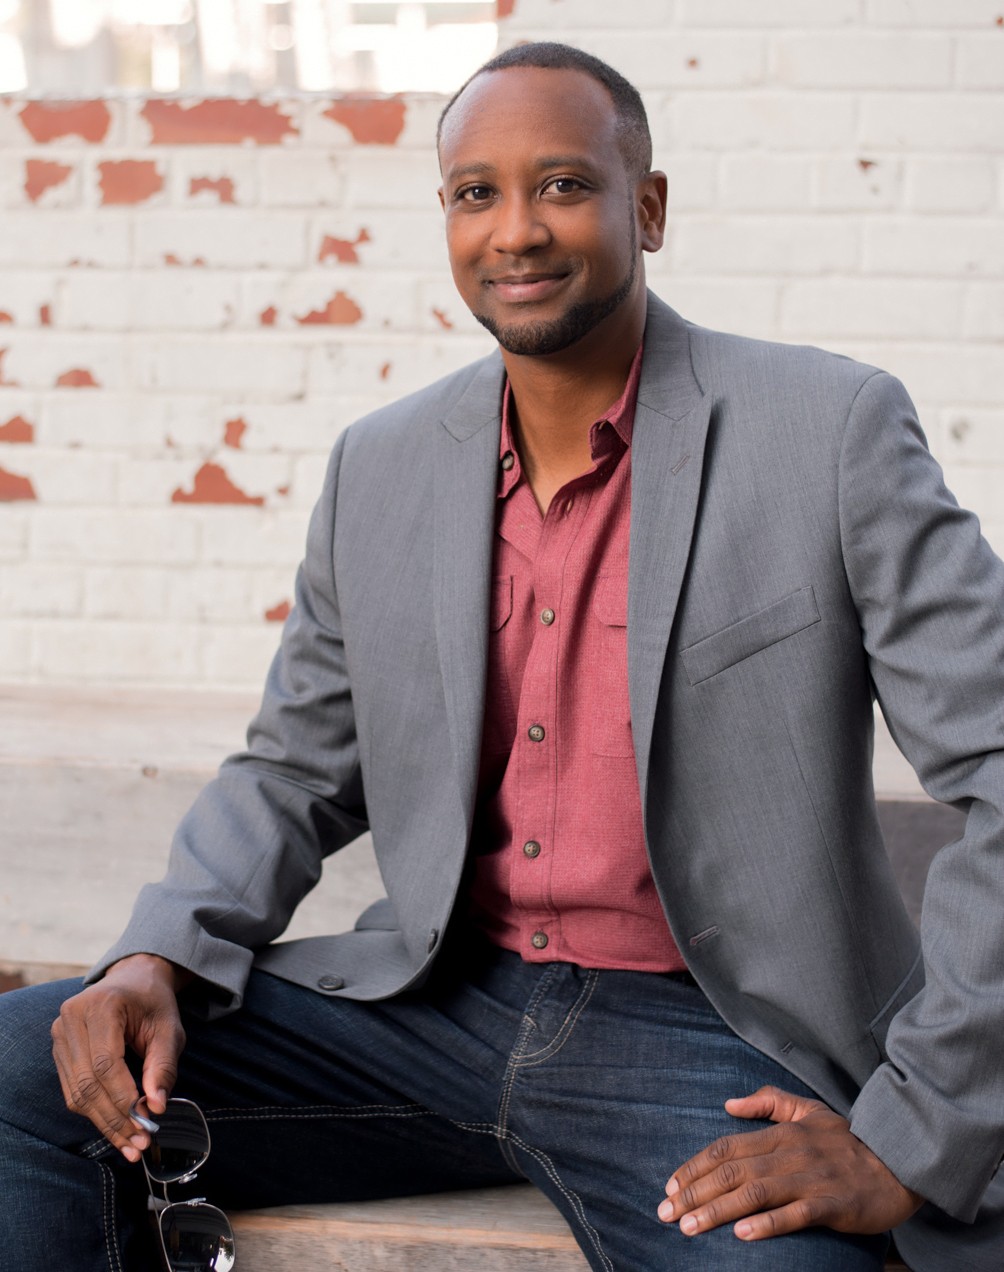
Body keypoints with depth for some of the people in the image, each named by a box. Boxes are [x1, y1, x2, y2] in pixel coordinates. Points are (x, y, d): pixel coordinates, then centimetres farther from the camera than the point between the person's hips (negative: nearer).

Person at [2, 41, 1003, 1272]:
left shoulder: (832, 431, -8)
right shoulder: (380, 467, 7)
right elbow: (294, 774, 15)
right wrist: (158, 961, -5)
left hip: (705, 1049, -3)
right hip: (436, 1005, 4)